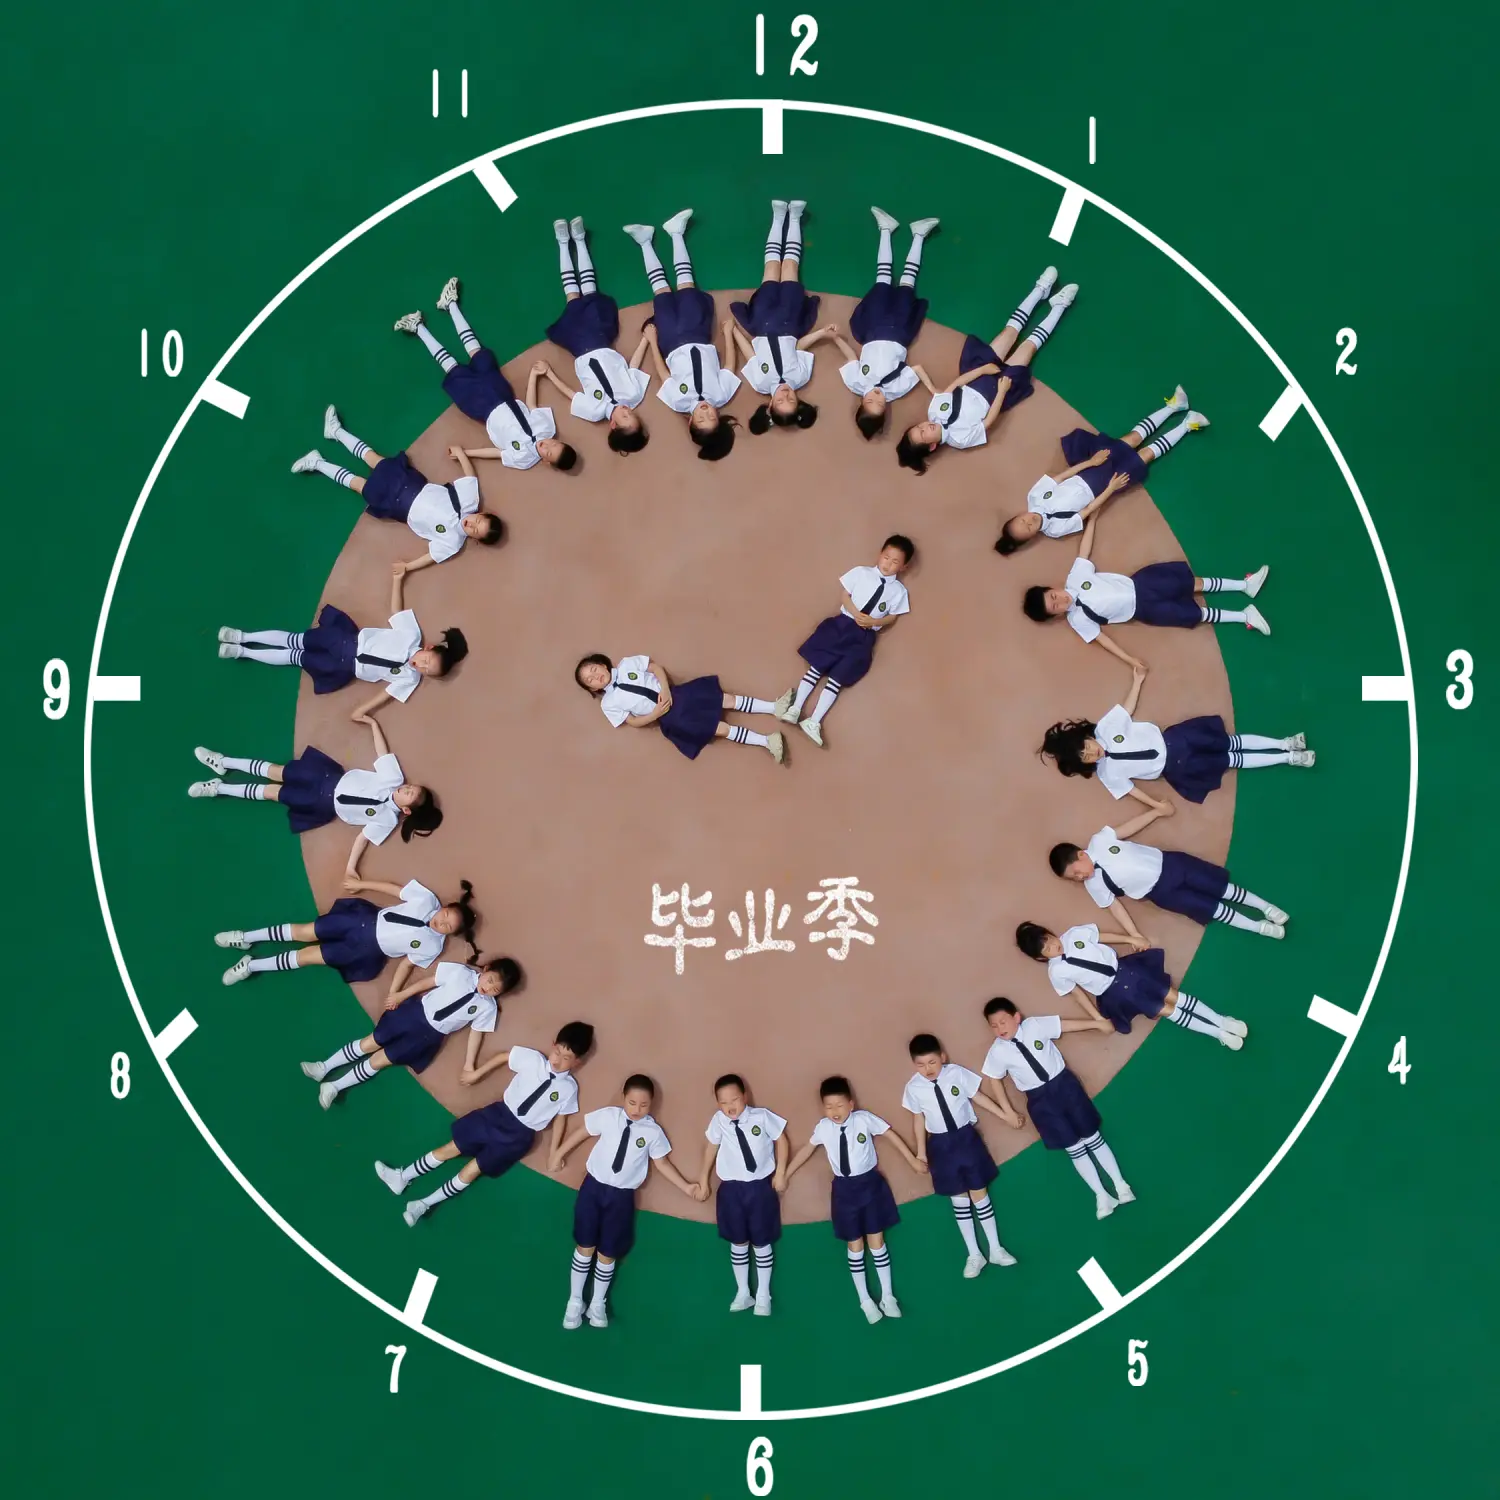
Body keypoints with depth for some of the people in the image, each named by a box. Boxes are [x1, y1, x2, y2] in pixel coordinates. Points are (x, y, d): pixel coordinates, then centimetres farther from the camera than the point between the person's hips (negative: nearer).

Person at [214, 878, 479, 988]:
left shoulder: (432, 946, -12)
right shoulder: (426, 900, -10)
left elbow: (407, 962, -4)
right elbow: (392, 888, -1)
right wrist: (361, 884, 3)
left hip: (370, 951, -1)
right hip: (367, 919, 1)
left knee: (312, 956, -6)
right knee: (307, 931, -2)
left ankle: (251, 966, 6)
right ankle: (246, 937, 14)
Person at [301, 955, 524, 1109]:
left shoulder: (488, 1007, -6)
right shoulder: (461, 972, -7)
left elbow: (477, 1033, 1)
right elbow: (428, 981, 0)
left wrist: (469, 1066, -2)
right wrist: (401, 995, 2)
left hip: (430, 1035, 0)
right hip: (416, 1011, 1)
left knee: (380, 1060, -2)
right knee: (371, 1042, 2)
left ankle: (334, 1087, 9)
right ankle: (324, 1067, 18)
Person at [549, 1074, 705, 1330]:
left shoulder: (653, 1132, -7)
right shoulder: (609, 1116, -8)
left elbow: (662, 1162, 3)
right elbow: (582, 1131, 4)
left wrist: (687, 1187, 1)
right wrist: (560, 1153, 14)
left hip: (621, 1196, 0)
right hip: (593, 1186, 0)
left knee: (607, 1253, 8)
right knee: (585, 1247, 7)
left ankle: (598, 1304, 29)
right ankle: (575, 1301, 24)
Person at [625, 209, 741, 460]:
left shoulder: (679, 402, -34)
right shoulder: (721, 396, -31)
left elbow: (663, 373, -19)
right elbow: (729, 364, -15)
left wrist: (652, 340, -10)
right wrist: (728, 333, -6)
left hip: (674, 346, -2)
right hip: (698, 341, 2)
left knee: (663, 293, 6)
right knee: (686, 287, 8)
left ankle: (646, 240, 29)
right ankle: (677, 232, 29)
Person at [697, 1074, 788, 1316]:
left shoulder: (762, 1116, -16)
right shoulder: (719, 1121, -12)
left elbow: (781, 1139, -1)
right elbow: (711, 1147, 4)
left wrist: (780, 1173, -1)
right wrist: (704, 1177, 13)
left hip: (760, 1186, -1)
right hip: (731, 1188, 1)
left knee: (762, 1242, 9)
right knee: (738, 1242, 13)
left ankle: (763, 1296, 24)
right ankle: (742, 1293, 29)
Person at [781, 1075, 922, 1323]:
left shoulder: (864, 1119, -15)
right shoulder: (823, 1127, -8)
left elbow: (891, 1135, -5)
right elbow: (806, 1150, 6)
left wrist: (913, 1161, 0)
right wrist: (784, 1175, 12)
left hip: (870, 1184, -1)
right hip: (844, 1188, 2)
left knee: (876, 1241, 6)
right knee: (855, 1245, 10)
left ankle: (887, 1296, 21)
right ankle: (865, 1301, 23)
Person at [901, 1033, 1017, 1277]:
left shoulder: (957, 1073, -14)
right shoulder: (913, 1088, -11)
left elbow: (977, 1097, -1)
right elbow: (919, 1120, 0)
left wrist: (1006, 1115, 4)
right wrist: (921, 1154, 6)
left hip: (966, 1138, -1)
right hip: (941, 1145, 1)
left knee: (979, 1193, 7)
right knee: (958, 1199, 11)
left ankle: (995, 1250, 23)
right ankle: (974, 1255, 24)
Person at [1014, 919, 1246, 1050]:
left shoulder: (1073, 934, -5)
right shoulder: (1056, 971, -10)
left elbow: (1103, 937, 7)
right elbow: (1077, 993, -2)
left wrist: (1131, 938, 5)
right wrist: (1098, 1018, -4)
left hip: (1123, 968, 3)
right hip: (1112, 993, -3)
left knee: (1172, 995, -4)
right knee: (1165, 1010, -6)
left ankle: (1223, 1021, 7)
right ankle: (1218, 1033, 3)